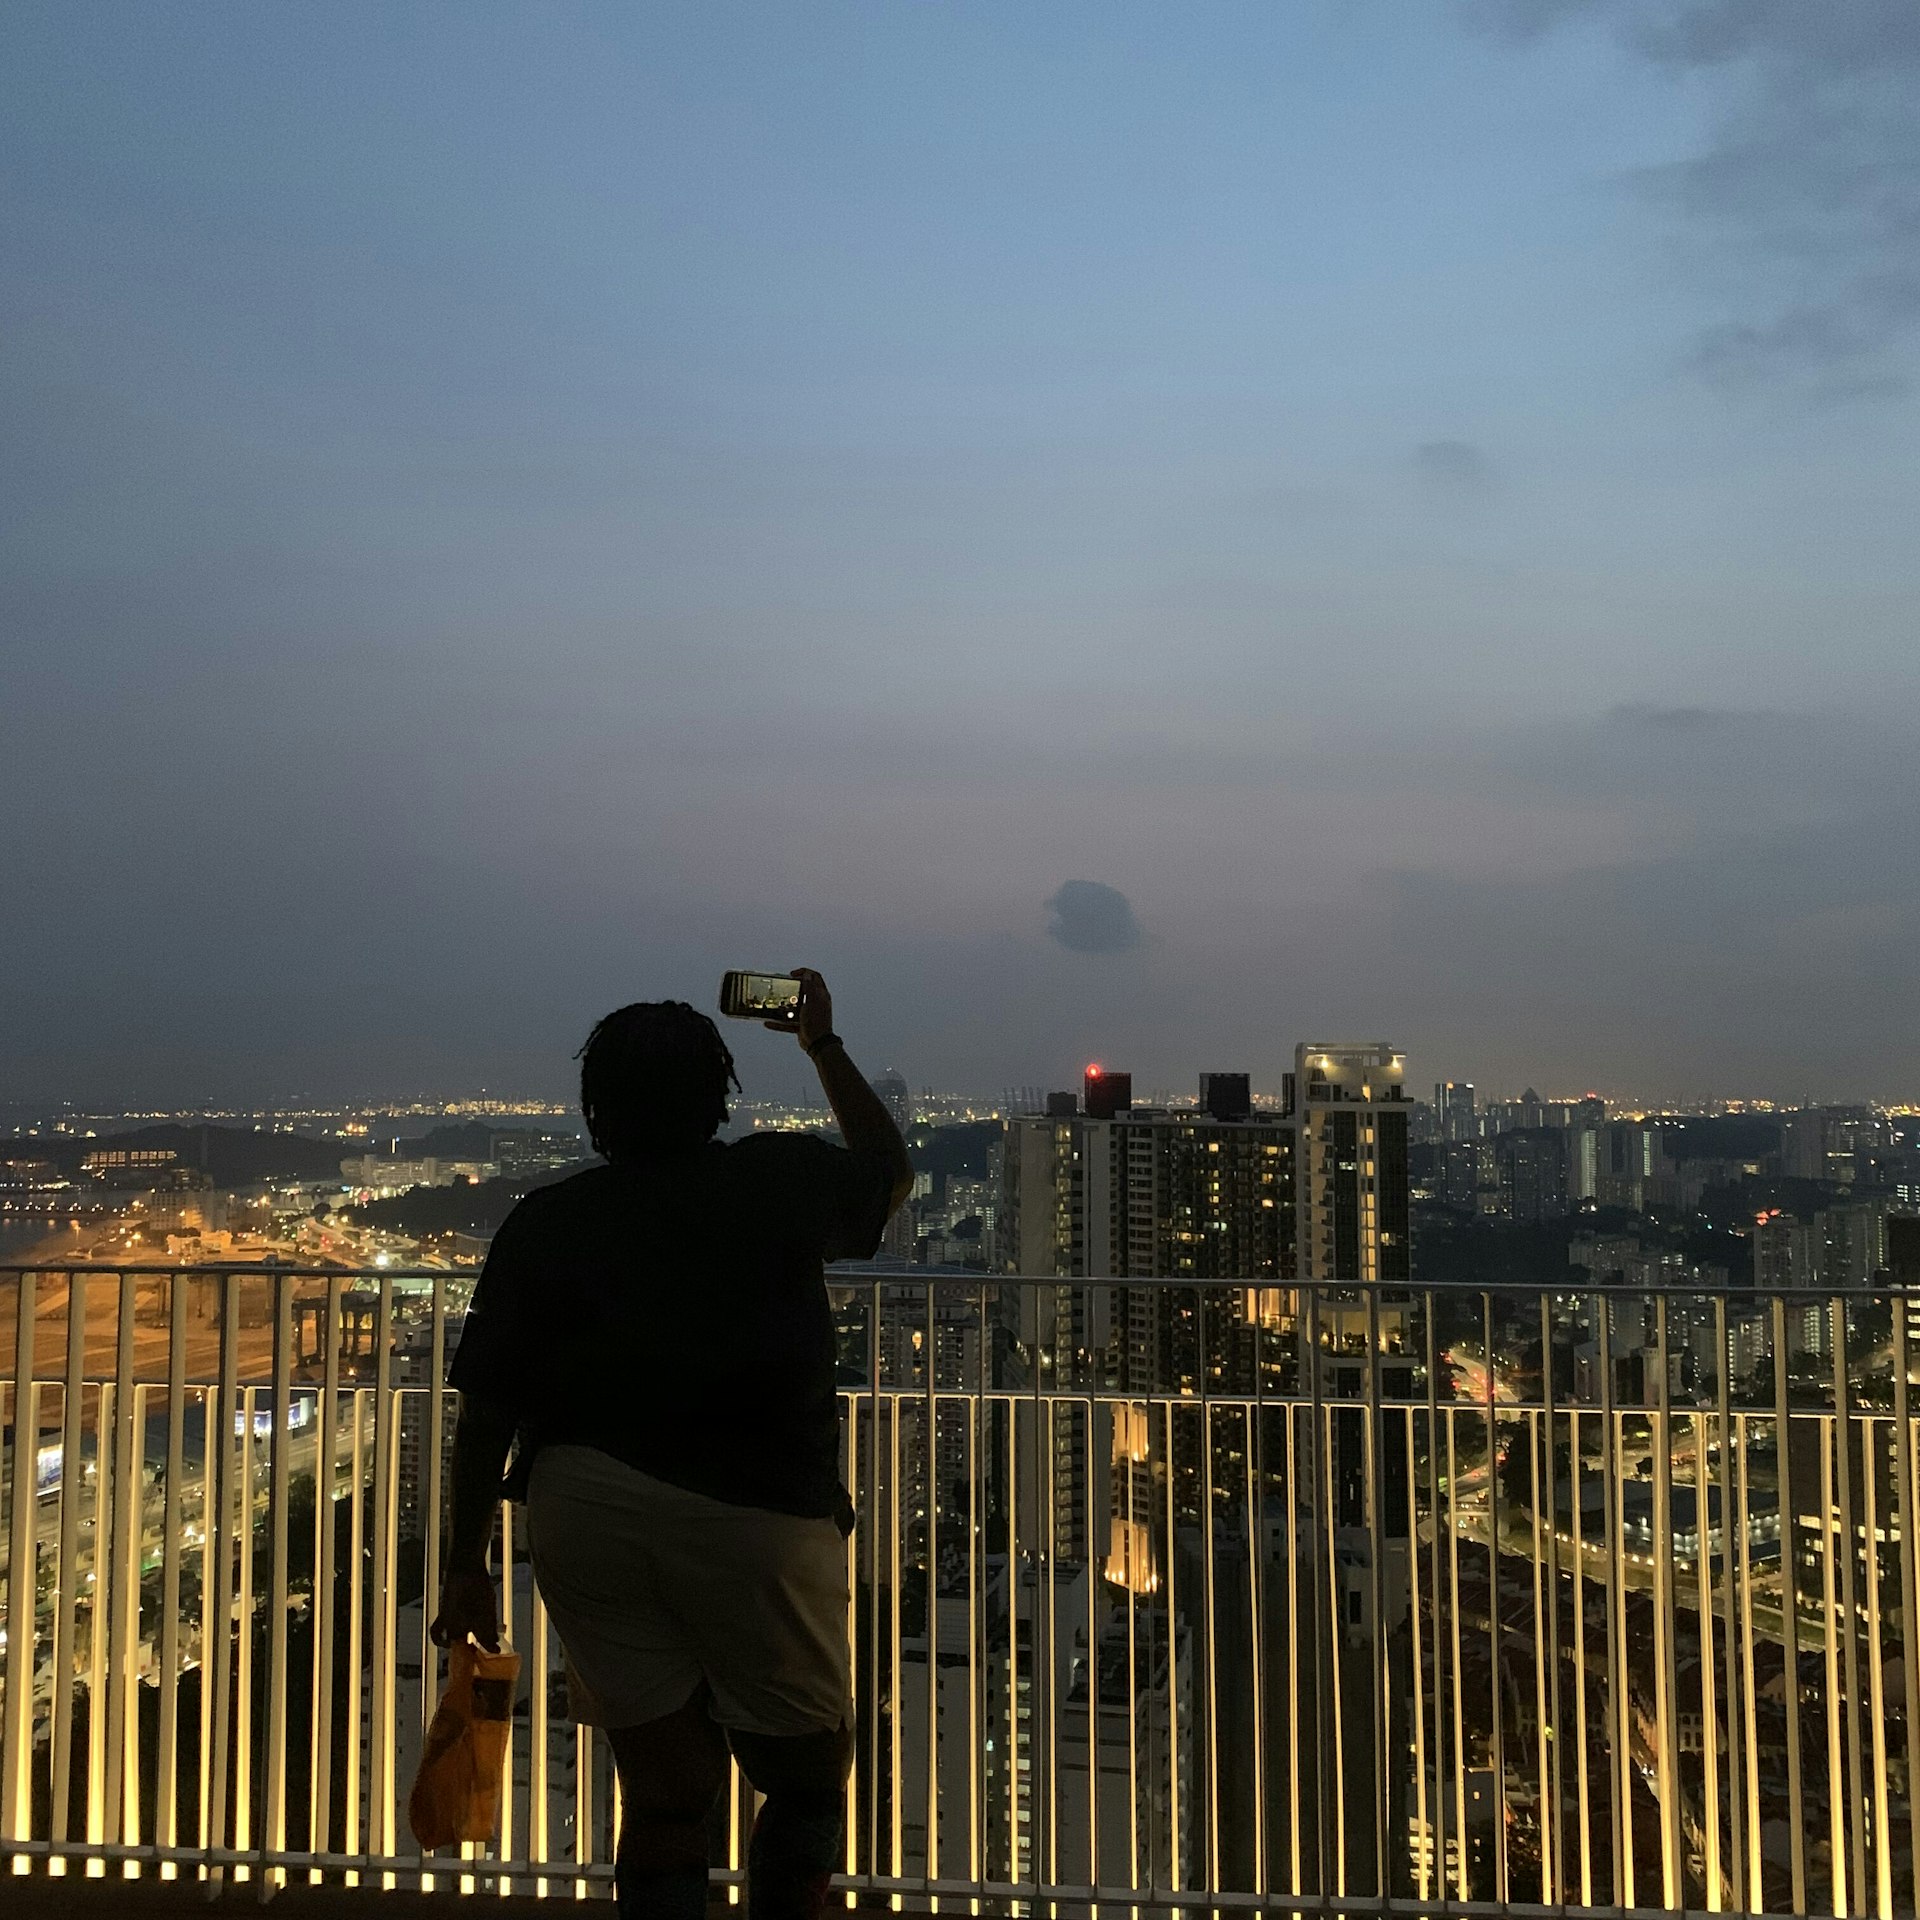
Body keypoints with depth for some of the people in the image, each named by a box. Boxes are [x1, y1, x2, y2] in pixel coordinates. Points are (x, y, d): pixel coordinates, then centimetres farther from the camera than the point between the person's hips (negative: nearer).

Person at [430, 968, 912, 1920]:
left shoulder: (542, 1223, 5)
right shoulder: (779, 1181, 2)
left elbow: (484, 1409, 4)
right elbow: (891, 1171, 23)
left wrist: (464, 1562, 14)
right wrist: (824, 1045, 30)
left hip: (582, 1512, 3)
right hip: (754, 1511, -2)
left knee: (663, 1790, 14)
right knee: (807, 1778, 16)